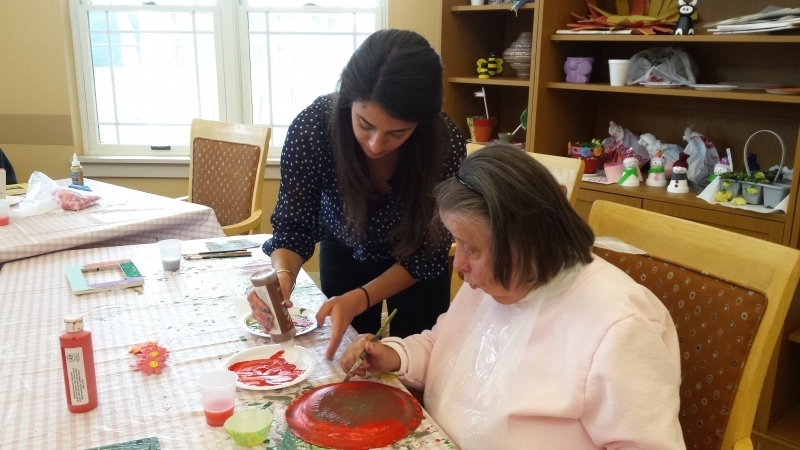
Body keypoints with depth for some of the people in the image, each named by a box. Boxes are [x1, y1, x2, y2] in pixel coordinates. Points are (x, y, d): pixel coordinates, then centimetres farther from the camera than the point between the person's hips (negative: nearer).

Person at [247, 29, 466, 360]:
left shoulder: (444, 144, -33)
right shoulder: (313, 126, -32)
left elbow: (427, 252, -23)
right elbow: (293, 227, -20)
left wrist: (359, 299, -36)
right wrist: (282, 276, -41)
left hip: (415, 271, -1)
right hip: (343, 257, 1)